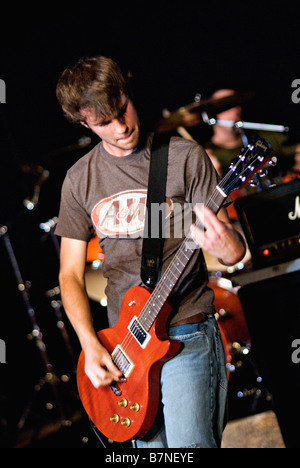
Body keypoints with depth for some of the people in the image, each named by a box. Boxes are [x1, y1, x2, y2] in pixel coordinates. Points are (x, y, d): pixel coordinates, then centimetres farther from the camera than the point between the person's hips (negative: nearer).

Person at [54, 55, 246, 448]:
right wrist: (91, 346, -5)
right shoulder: (80, 180, 6)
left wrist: (226, 246, -31)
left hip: (186, 334, -4)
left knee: (188, 447, -15)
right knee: (151, 445, 11)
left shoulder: (185, 158, -5)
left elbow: (235, 253, -5)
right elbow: (70, 273, 9)